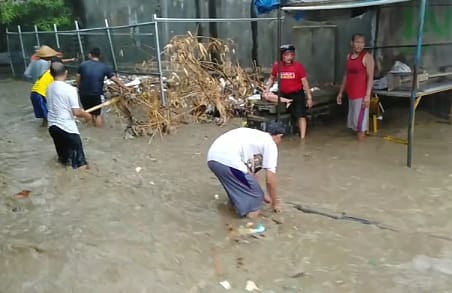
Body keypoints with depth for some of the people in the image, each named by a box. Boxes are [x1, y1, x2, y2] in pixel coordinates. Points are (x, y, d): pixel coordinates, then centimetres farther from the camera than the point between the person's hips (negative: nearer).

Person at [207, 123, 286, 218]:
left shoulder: (255, 136, 33)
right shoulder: (270, 144, 10)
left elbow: (251, 170, 40)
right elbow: (270, 179, 6)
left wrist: (261, 194, 48)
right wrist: (275, 202, 22)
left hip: (213, 157, 9)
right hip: (228, 160, -9)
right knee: (254, 195, 9)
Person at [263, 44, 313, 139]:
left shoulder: (298, 66, -11)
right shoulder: (277, 66, -4)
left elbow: (305, 82, -9)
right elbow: (272, 78, 11)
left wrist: (309, 97, -11)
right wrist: (267, 89, -7)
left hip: (297, 94, -3)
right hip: (283, 94, 3)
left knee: (301, 116, -5)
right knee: (265, 95, -14)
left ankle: (302, 137, 0)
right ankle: (285, 101, -17)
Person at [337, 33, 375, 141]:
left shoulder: (367, 57, -9)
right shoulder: (349, 56, 11)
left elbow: (370, 77, -14)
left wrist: (368, 95, -22)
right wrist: (340, 92, 17)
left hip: (362, 94, -7)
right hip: (351, 94, 7)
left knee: (360, 121, -6)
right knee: (354, 120, 12)